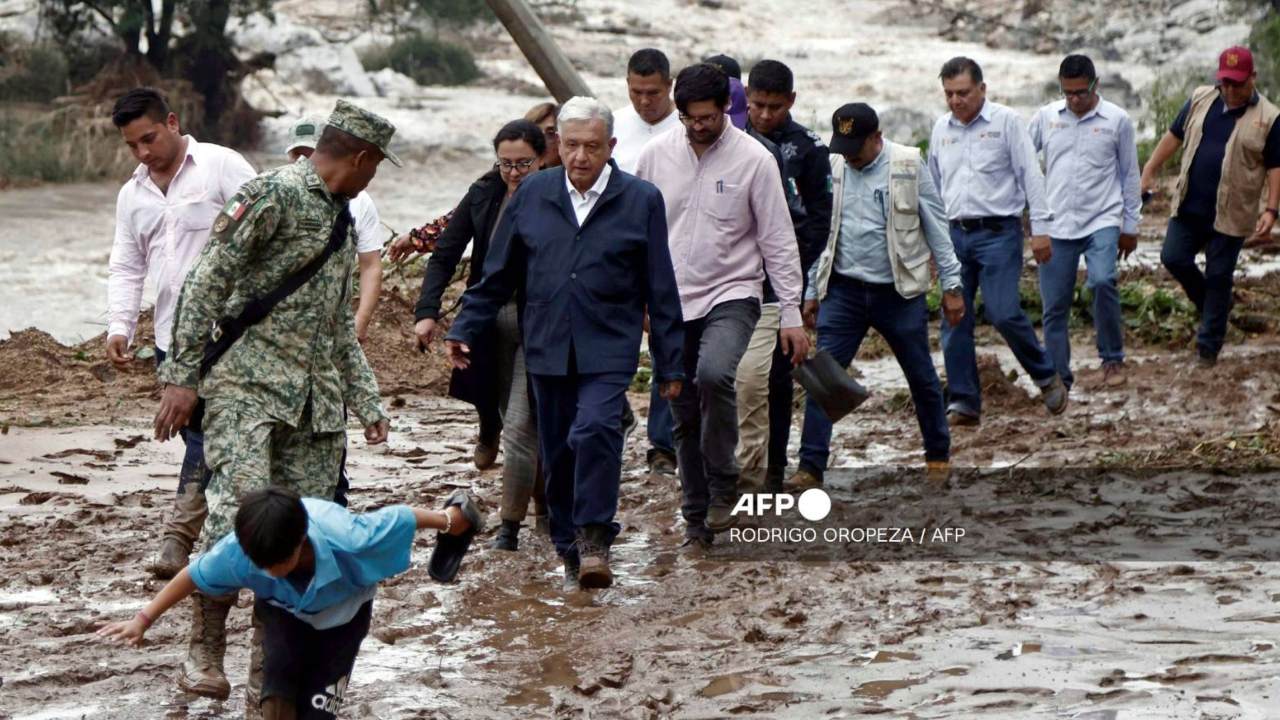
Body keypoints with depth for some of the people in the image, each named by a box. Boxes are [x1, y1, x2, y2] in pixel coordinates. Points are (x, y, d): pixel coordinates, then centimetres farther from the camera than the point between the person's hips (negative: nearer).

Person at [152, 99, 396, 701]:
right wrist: (183, 375, -16)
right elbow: (208, 282, -12)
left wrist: (367, 403, 23)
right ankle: (204, 653, -9)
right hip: (248, 383, -8)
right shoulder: (273, 194, -7)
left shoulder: (342, 220, 20)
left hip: (315, 398, 8)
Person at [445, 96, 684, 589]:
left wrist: (669, 364, 4)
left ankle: (594, 538, -13)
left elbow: (661, 290, 3)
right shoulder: (533, 194, 6)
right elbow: (498, 274, 14)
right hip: (548, 349, 3)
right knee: (558, 455, 7)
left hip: (608, 349, -3)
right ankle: (571, 549, 21)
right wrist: (464, 329, 11)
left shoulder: (641, 201, 0)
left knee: (595, 431, -24)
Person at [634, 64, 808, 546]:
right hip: (671, 303, 4)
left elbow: (778, 242, -4)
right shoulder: (656, 154, 1)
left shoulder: (754, 159, -7)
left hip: (732, 294, -4)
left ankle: (723, 487, -14)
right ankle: (697, 516, 19)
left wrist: (792, 314, -7)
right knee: (685, 418, 7)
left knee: (714, 374, -30)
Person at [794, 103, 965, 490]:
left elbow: (936, 226, 0)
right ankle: (811, 467, -6)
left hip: (899, 292, -1)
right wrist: (812, 291, 10)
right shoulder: (831, 169, 2)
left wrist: (951, 285, -1)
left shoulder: (909, 165, -6)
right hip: (844, 291, 2)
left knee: (922, 378, 10)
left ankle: (938, 455, 28)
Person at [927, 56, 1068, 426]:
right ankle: (964, 402, 7)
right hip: (955, 233, 5)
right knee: (954, 320, 1)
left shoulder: (1006, 121, -3)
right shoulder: (941, 128, 13)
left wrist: (1040, 228, -9)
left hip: (998, 232, -5)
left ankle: (1046, 375, 9)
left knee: (1004, 312, -14)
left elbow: (1030, 175, -4)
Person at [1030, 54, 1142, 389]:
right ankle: (1058, 380, 11)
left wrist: (1130, 226, 10)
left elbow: (1129, 176, 8)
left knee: (1102, 281, -26)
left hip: (1102, 221, -2)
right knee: (1054, 307, 1)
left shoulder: (1117, 120, 1)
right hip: (1056, 226, 2)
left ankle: (1112, 358, -7)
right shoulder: (1046, 117, 5)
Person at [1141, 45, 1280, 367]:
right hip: (1190, 207, 4)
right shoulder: (1200, 99, 3)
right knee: (1174, 259, 3)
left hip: (1230, 215, -4)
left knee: (1218, 278, 2)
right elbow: (1174, 137, 11)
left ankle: (1209, 346, 14)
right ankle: (1212, 305, 28)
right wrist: (1149, 172, 8)